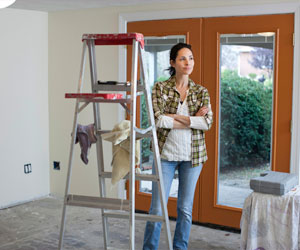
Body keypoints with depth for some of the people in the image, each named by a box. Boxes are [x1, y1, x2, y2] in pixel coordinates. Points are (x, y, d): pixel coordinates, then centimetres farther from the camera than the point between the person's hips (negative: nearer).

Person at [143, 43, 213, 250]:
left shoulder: (201, 91, 4)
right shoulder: (160, 88, -3)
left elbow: (208, 122, -9)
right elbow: (157, 119, -16)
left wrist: (175, 117, -15)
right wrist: (192, 120, -13)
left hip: (192, 155, 2)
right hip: (165, 154, -2)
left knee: (186, 208, 10)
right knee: (158, 208, 0)